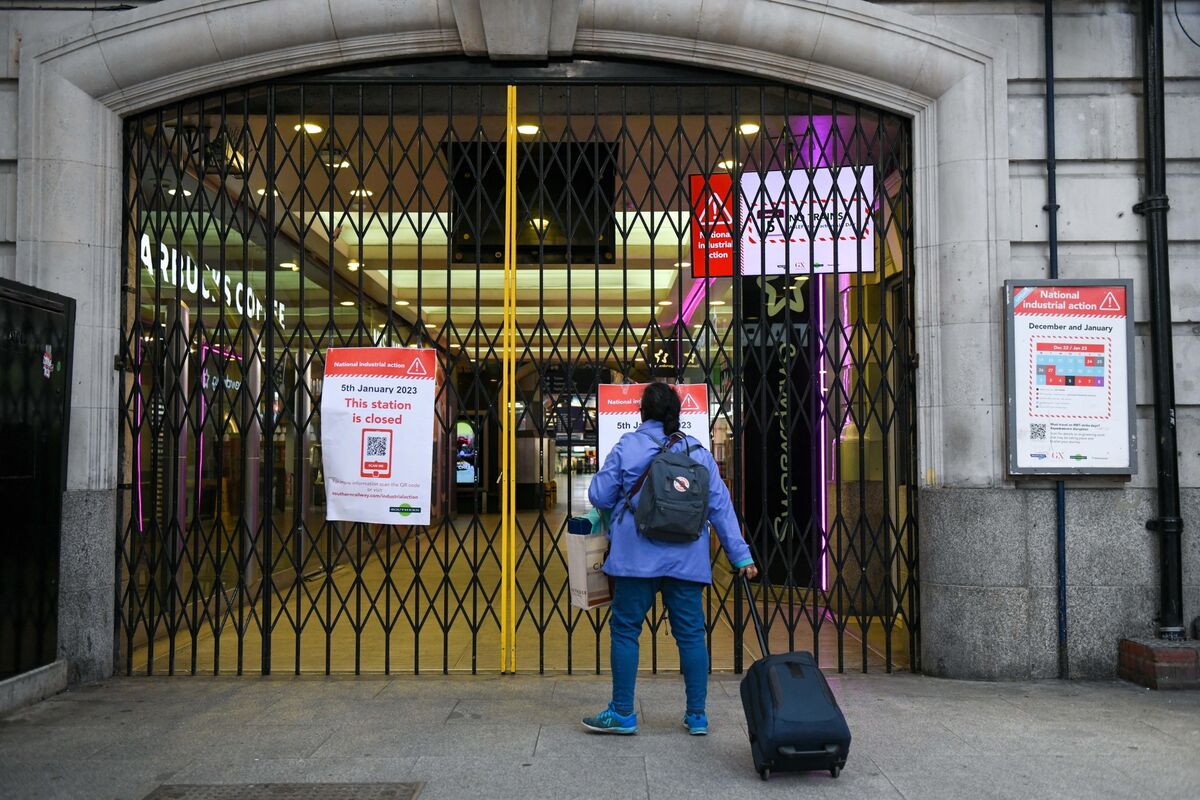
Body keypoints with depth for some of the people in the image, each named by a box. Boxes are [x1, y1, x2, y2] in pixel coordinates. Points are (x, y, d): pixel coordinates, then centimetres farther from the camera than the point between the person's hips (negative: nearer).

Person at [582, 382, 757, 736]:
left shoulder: (628, 446, -1)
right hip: (687, 558, 3)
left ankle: (622, 713, 12)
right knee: (691, 633, 9)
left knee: (625, 629, 7)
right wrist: (740, 555, 7)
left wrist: (623, 501, 24)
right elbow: (720, 506, 5)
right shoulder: (698, 451, 6)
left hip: (638, 556, -3)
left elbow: (599, 496, 0)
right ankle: (697, 715, 16)